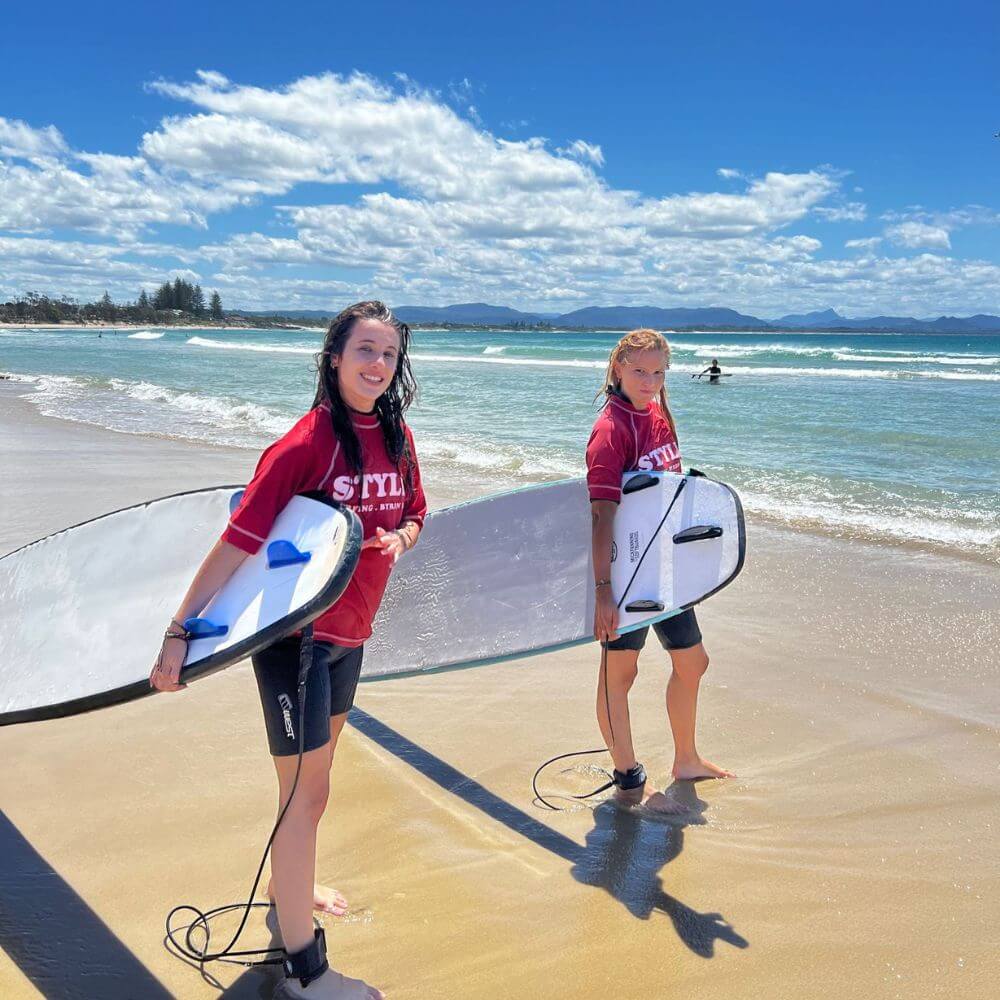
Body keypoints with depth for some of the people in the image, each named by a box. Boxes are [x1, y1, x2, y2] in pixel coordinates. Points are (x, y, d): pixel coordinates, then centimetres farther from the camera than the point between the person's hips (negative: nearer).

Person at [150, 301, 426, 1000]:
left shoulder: (397, 436, 2)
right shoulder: (306, 443, -20)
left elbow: (412, 515, 15)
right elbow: (238, 540, -22)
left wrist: (398, 539, -8)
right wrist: (180, 631, -24)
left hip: (351, 633, 7)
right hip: (294, 632, -7)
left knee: (315, 778, 24)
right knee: (306, 791, -2)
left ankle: (290, 885, 48)